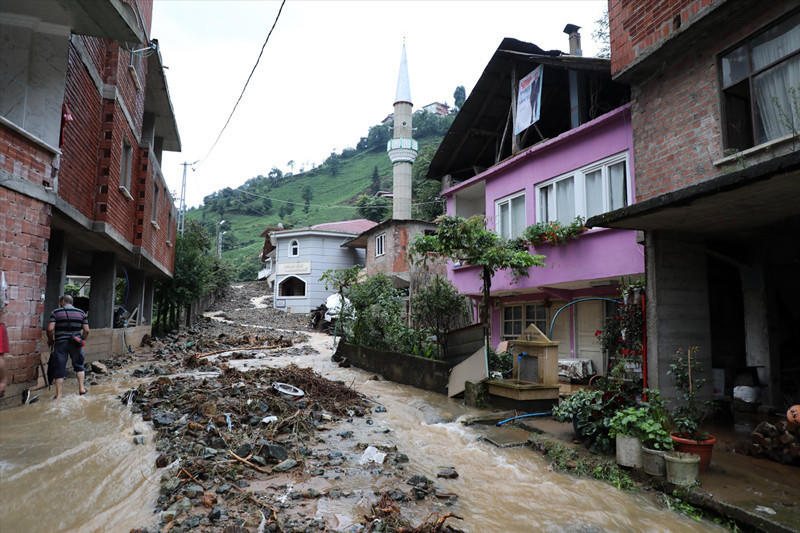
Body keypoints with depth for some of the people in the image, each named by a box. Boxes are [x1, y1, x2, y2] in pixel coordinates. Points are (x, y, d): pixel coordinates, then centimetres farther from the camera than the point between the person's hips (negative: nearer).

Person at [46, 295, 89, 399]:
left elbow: (50, 329, -11)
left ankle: (58, 395, 9)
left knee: (59, 369, 5)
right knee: (79, 366, 20)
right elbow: (86, 330, 1)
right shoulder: (81, 313, 6)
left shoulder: (55, 312, 0)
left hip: (60, 343, -2)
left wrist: (50, 340, 6)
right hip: (76, 344, 2)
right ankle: (81, 388, 20)